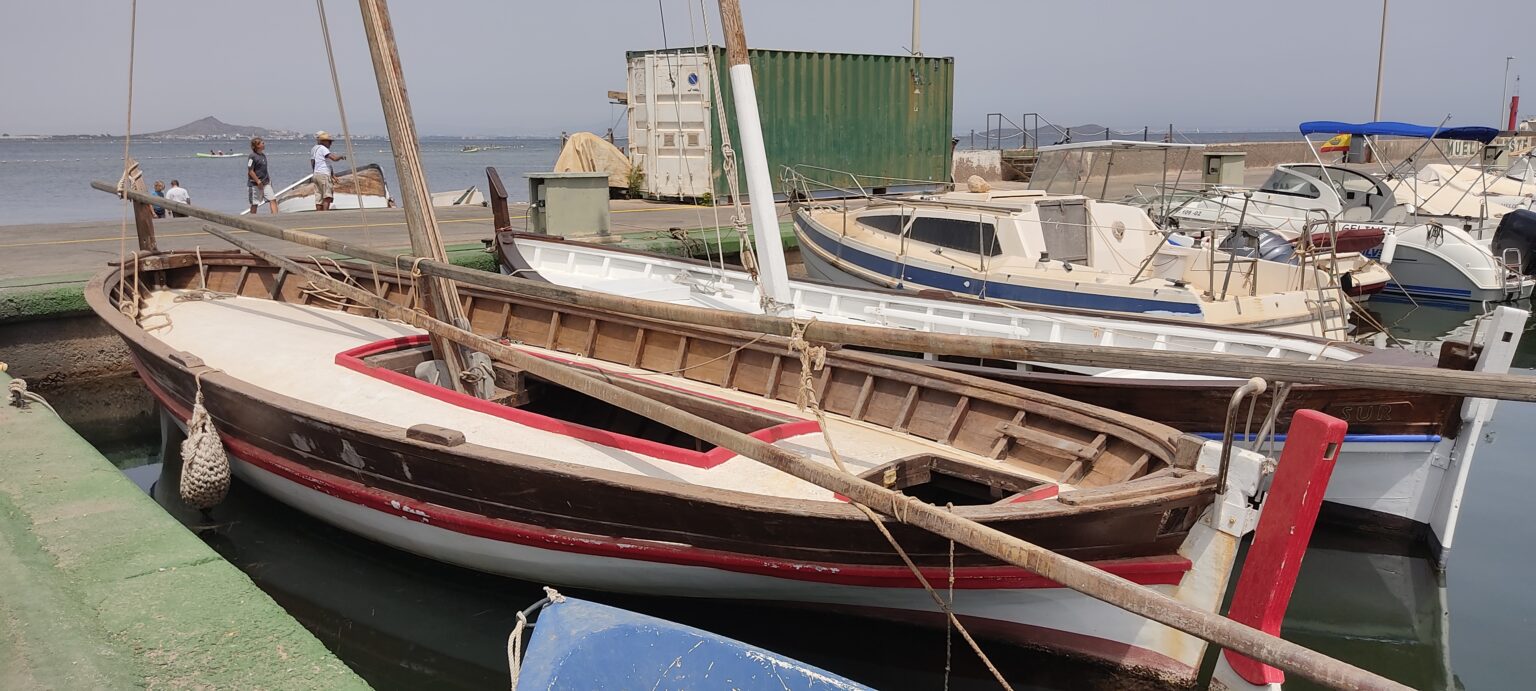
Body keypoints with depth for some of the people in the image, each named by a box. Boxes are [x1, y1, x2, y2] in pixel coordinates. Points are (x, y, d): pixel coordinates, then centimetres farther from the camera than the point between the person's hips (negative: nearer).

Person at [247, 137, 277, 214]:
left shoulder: (263, 155, 10)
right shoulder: (252, 156, -13)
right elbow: (250, 171, -15)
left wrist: (269, 179, 17)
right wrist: (258, 182, -19)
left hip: (265, 183, 7)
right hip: (255, 184, -7)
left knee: (273, 199, -6)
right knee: (254, 204, 3)